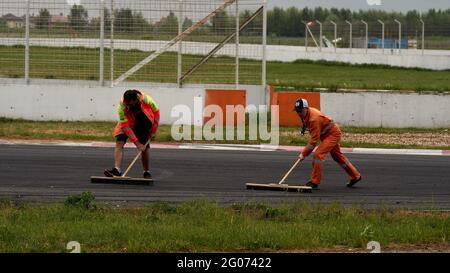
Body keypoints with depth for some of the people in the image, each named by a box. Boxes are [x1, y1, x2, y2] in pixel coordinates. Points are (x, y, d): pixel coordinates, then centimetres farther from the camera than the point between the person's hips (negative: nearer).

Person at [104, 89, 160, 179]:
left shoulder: (146, 100, -30)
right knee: (119, 142, -20)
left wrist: (153, 131, -10)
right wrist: (137, 143, -32)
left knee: (145, 148, 0)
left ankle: (147, 172, 20)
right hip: (128, 124, 0)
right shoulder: (122, 107, -32)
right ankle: (117, 170, -27)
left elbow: (156, 112, -11)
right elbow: (125, 126, -28)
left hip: (144, 125, 0)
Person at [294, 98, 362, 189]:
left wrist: (304, 154, -29)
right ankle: (355, 176, 35)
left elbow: (314, 140, -32)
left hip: (333, 134, -10)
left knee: (319, 154, -21)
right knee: (338, 156, 21)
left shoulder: (314, 118, -33)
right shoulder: (305, 114, -4)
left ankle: (314, 182, -15)